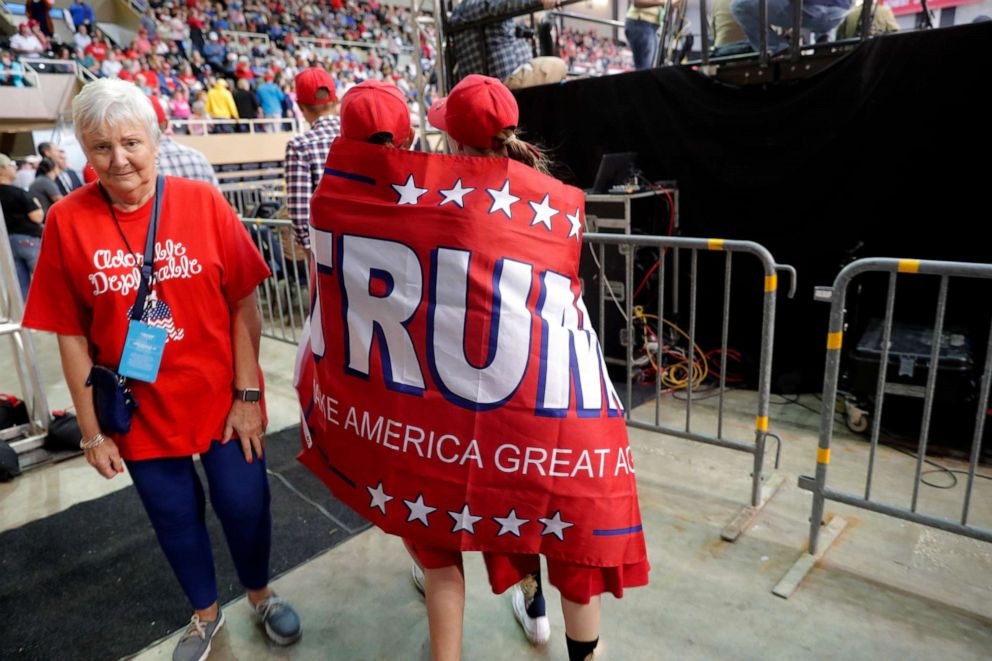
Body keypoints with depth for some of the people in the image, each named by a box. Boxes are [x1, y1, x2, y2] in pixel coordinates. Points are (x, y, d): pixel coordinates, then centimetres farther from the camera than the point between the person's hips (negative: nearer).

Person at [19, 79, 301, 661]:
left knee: (244, 504, 10)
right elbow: (72, 336, -3)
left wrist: (248, 394, -9)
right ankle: (206, 613, 46)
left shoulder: (204, 202, -10)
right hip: (140, 410, 1)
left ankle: (262, 594, 42)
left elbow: (244, 306, -8)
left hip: (222, 398, -1)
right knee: (175, 515, 18)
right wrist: (92, 431, 0)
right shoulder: (68, 221, -8)